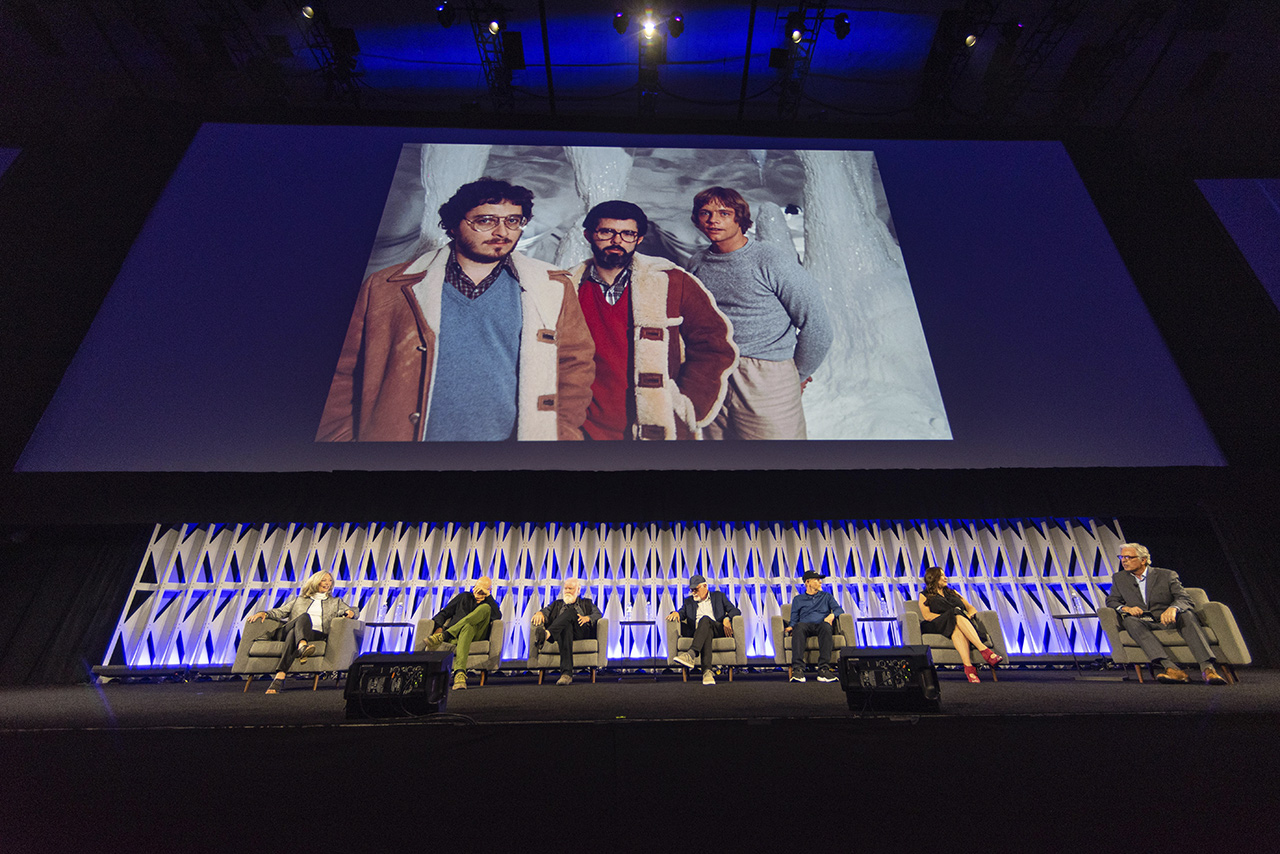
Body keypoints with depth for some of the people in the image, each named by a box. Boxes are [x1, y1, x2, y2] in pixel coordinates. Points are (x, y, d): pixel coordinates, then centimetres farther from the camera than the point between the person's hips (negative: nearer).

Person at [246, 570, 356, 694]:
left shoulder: (335, 602, 30)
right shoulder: (299, 600, 32)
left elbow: (349, 610, 18)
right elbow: (280, 611, 24)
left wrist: (349, 612, -7)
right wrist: (264, 613, 4)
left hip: (316, 634, -1)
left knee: (293, 633, -35)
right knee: (304, 616, -33)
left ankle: (280, 677, -52)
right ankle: (302, 646, -63)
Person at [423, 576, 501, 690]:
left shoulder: (490, 604, 22)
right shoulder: (465, 597, 27)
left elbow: (497, 616, -2)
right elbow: (445, 613, 19)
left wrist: (488, 595, -3)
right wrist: (439, 627, -2)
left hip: (476, 637, 0)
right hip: (455, 637, 0)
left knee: (486, 608, -24)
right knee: (468, 627, -38)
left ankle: (443, 636, -36)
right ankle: (460, 673, -60)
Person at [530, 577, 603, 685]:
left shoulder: (586, 603, 31)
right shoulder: (557, 604, 36)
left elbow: (598, 614, 13)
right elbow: (546, 611, 17)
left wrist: (587, 618, -8)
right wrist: (540, 613, -8)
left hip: (581, 632, 0)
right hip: (563, 630, 0)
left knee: (570, 611, -29)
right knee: (566, 628, -40)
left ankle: (546, 634, -56)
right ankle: (566, 673, -57)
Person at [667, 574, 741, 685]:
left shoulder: (719, 596, 22)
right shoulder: (689, 601, 27)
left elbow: (735, 611, 12)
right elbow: (682, 614, 12)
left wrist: (727, 618, -11)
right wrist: (675, 613, -14)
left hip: (718, 630, -2)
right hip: (698, 633, 2)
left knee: (705, 619, -35)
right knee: (707, 633, -35)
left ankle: (691, 655, -55)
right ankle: (707, 671, -55)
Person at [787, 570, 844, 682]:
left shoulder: (827, 596, 30)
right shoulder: (798, 599, 27)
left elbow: (839, 609, 16)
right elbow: (794, 619, 18)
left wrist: (832, 615, -7)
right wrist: (790, 626, -4)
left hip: (821, 625, 0)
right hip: (806, 625, 0)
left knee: (825, 626, -39)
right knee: (799, 626, -38)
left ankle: (823, 669, -50)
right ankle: (797, 669, -51)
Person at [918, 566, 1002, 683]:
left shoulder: (952, 592, 35)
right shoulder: (924, 596, 20)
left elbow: (971, 608, 25)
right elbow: (927, 616, 1)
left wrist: (969, 615, -1)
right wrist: (949, 616, -11)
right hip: (940, 625, -3)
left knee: (957, 629, -37)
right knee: (957, 613, -37)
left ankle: (968, 666, -58)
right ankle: (984, 650, -52)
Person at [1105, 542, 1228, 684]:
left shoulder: (1167, 575, 8)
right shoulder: (1118, 578, 15)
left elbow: (1184, 599, -5)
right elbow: (1111, 601, 10)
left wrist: (1173, 608, -29)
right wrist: (1125, 608, -15)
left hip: (1166, 620, 0)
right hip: (1143, 622, 0)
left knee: (1187, 614, -31)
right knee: (1129, 620, -34)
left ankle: (1207, 668, -44)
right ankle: (1169, 667, -50)